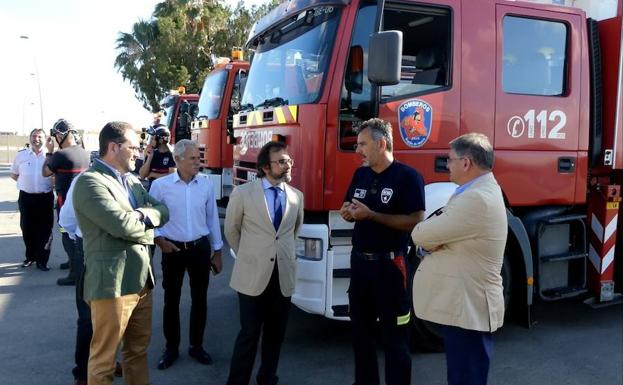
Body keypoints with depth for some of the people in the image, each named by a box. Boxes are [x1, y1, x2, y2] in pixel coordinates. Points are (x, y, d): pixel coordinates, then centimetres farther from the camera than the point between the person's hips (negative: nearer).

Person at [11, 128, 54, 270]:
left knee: (45, 229, 1)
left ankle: (42, 260, 11)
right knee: (27, 228, 9)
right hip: (26, 197, 2)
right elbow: (13, 174, 15)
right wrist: (26, 183, 4)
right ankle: (30, 257, 25)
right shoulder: (21, 155, 4)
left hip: (45, 197, -1)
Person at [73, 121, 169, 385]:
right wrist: (146, 224, -4)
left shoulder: (132, 180, 14)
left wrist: (141, 215, -12)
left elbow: (162, 212, 8)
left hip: (141, 279, 9)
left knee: (138, 348, 20)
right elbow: (122, 225, -24)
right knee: (104, 358, 5)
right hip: (111, 283, -8)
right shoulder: (89, 181, -15)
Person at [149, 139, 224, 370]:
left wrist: (217, 251, 8)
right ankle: (171, 348, 25)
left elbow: (212, 218, 6)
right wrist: (159, 239, -12)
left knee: (199, 299, 10)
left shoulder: (206, 184, 0)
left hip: (200, 248, 2)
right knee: (171, 300, 9)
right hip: (173, 249, -2)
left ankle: (196, 346, 27)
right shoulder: (160, 185, -8)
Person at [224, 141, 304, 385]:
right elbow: (231, 230, 7)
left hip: (283, 276, 4)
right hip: (252, 275, -3)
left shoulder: (297, 196, 3)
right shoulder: (243, 193, -7)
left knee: (276, 334, 14)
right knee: (249, 334, 3)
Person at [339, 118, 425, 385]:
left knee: (394, 335, 4)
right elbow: (349, 209, 19)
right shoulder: (360, 174, 9)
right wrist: (347, 212, -6)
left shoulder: (408, 176, -12)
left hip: (389, 264, -7)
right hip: (359, 261, 7)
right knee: (360, 329, 17)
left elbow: (416, 221, -19)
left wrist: (371, 215, -23)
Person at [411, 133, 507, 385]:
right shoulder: (481, 190, 12)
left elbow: (420, 235, -21)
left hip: (467, 308, -10)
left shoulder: (477, 199, -24)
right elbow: (441, 231, 12)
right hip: (464, 303, 10)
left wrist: (430, 239, 0)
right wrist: (435, 239, -9)